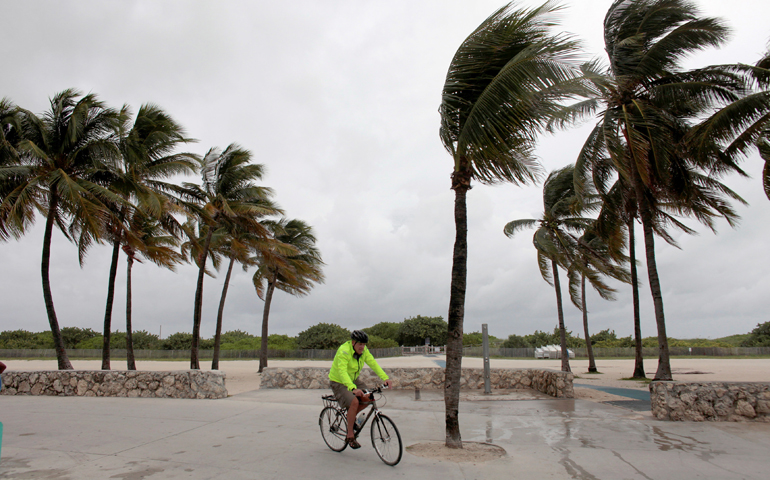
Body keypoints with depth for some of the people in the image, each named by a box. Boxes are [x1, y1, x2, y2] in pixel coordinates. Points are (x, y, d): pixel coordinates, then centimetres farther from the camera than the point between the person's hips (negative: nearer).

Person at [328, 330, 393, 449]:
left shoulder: (363, 350, -7)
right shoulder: (343, 351, -29)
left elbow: (373, 363, -12)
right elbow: (342, 372, -39)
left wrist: (385, 378, -26)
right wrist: (353, 388, -53)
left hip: (353, 379, 7)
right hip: (339, 382, -7)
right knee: (354, 402, -27)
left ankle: (352, 416, 16)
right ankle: (350, 436, -13)